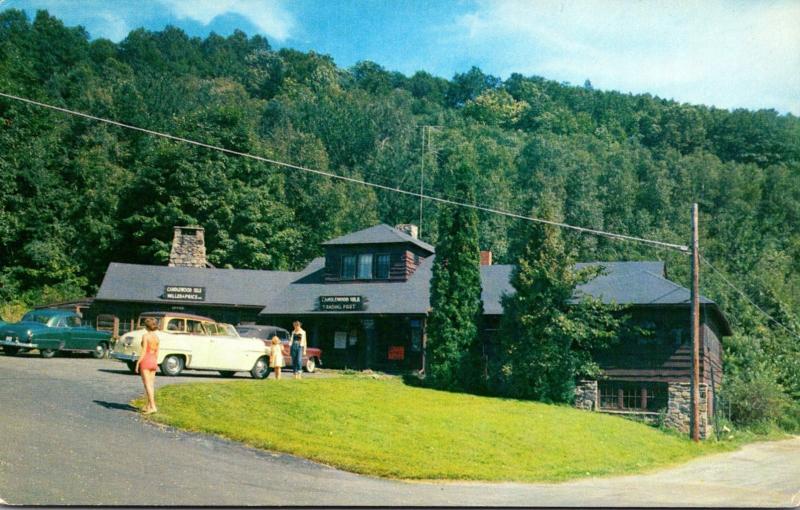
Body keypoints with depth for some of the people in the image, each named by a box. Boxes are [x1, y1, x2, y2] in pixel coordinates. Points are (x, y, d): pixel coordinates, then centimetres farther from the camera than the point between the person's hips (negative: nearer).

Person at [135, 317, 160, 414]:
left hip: (145, 361, -7)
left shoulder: (145, 336, -12)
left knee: (147, 385, -6)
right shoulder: (156, 337, 7)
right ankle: (148, 406, 18)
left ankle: (153, 407, -13)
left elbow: (143, 352, -15)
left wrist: (137, 364, -12)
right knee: (151, 385, 11)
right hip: (153, 362, 7)